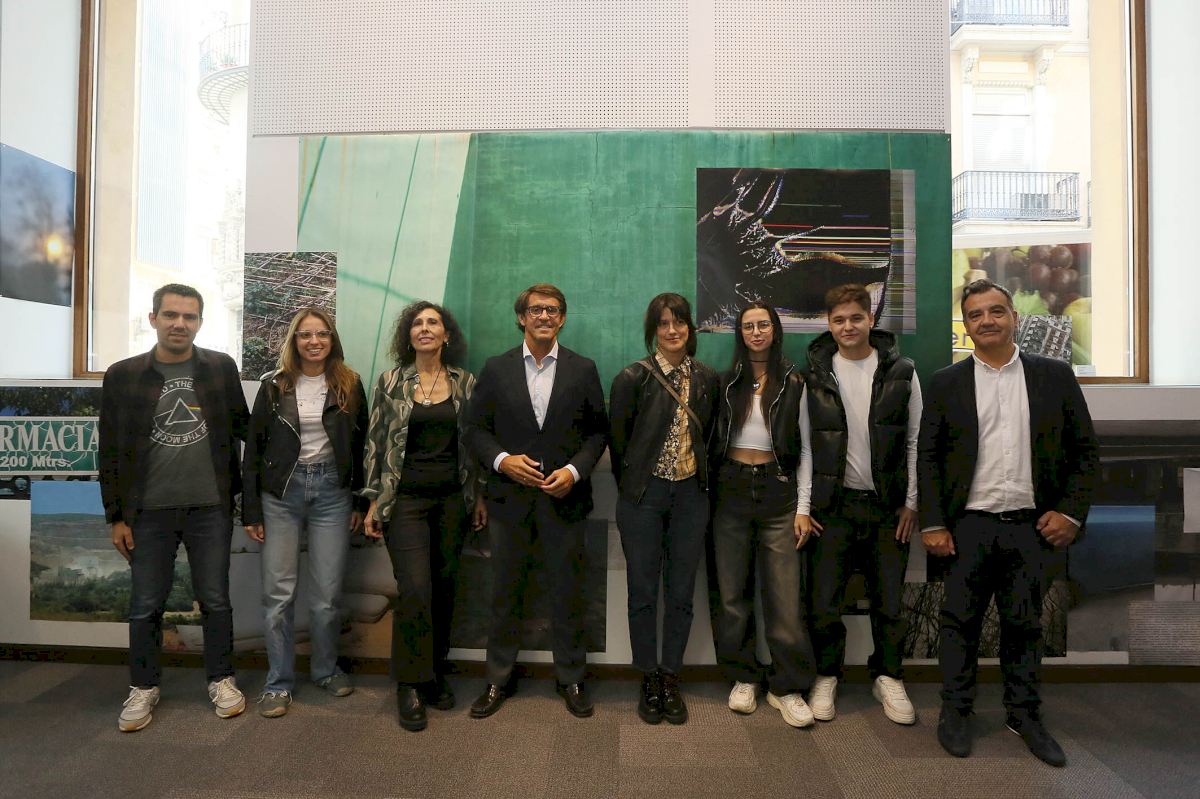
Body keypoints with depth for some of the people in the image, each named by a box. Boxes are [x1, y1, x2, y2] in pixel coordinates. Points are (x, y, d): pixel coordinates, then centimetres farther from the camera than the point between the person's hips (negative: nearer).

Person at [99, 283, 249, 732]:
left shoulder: (221, 367, 1)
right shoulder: (122, 375, 0)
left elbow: (243, 425, 7)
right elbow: (110, 451, 3)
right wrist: (116, 516, 1)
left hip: (211, 508, 0)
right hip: (149, 511, 0)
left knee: (215, 600, 10)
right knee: (145, 605, 11)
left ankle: (221, 679, 26)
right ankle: (143, 688, 30)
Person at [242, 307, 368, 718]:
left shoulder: (350, 385, 3)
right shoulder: (274, 385, 2)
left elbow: (361, 445, 6)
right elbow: (254, 449, 3)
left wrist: (362, 502, 3)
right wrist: (250, 510, 0)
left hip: (332, 489, 0)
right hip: (281, 490, 0)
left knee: (327, 592, 4)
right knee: (277, 592, 1)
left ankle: (325, 668, 26)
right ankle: (279, 681, 16)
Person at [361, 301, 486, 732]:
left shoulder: (465, 383, 5)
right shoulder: (390, 382, 1)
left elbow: (474, 442, 9)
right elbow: (375, 442, 3)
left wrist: (478, 494, 7)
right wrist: (373, 501, 0)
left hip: (451, 499, 2)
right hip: (405, 499, -2)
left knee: (444, 588, 8)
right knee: (415, 590, -9)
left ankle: (436, 672, 26)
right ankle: (409, 684, 7)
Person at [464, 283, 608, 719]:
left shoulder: (583, 369, 4)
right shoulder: (496, 369, 4)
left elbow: (598, 430, 5)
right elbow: (475, 428, 5)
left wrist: (575, 470, -9)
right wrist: (502, 460, -12)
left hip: (564, 498, 0)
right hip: (509, 498, 1)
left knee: (568, 592, 9)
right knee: (505, 592, 11)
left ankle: (571, 679, 27)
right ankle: (499, 679, 28)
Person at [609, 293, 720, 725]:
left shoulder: (707, 379, 4)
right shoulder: (632, 377, -6)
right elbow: (618, 440, 1)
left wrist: (700, 479, 10)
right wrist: (632, 489, 6)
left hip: (691, 495, 3)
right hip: (643, 495, -2)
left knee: (681, 592, 9)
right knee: (643, 591, 6)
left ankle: (671, 679, 24)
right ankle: (649, 680, 23)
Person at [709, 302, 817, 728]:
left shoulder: (793, 383, 4)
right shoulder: (727, 382, 9)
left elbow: (804, 445, 3)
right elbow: (714, 438, 11)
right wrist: (709, 492, 3)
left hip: (777, 489, -1)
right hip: (731, 490, 2)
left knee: (785, 591, -4)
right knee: (732, 588, 5)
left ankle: (788, 687, 8)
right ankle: (743, 677, 19)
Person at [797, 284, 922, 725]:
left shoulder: (901, 372, 1)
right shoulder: (815, 376, 1)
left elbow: (915, 441, 4)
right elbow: (806, 445, 1)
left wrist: (911, 503, 0)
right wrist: (803, 506, -3)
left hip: (888, 505, 1)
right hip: (833, 505, 0)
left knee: (890, 601, 9)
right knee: (824, 601, 2)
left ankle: (888, 677, 29)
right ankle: (827, 676, 23)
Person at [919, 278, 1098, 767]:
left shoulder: (1055, 376, 5)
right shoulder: (946, 383, 3)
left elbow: (1084, 451, 6)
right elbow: (928, 457, 2)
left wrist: (1071, 512, -4)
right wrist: (932, 524, -5)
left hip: (1032, 525, 1)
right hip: (968, 526, -1)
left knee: (1024, 625, 12)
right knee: (961, 622, 7)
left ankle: (1025, 716, 27)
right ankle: (955, 712, 21)